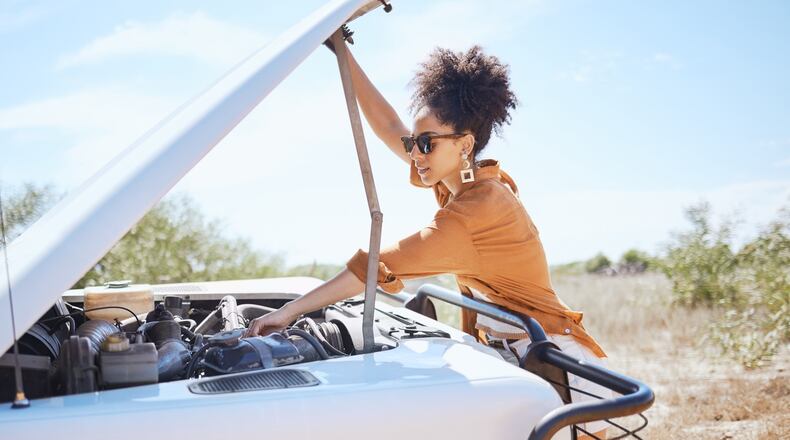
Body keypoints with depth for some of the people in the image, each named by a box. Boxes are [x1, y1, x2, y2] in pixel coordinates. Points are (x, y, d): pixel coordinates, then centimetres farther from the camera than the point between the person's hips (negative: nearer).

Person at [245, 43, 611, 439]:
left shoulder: (478, 210, -21)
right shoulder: (470, 180, 7)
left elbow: (378, 267, -23)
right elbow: (388, 127, 12)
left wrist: (289, 311, -21)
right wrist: (343, 54, 10)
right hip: (510, 355, 9)